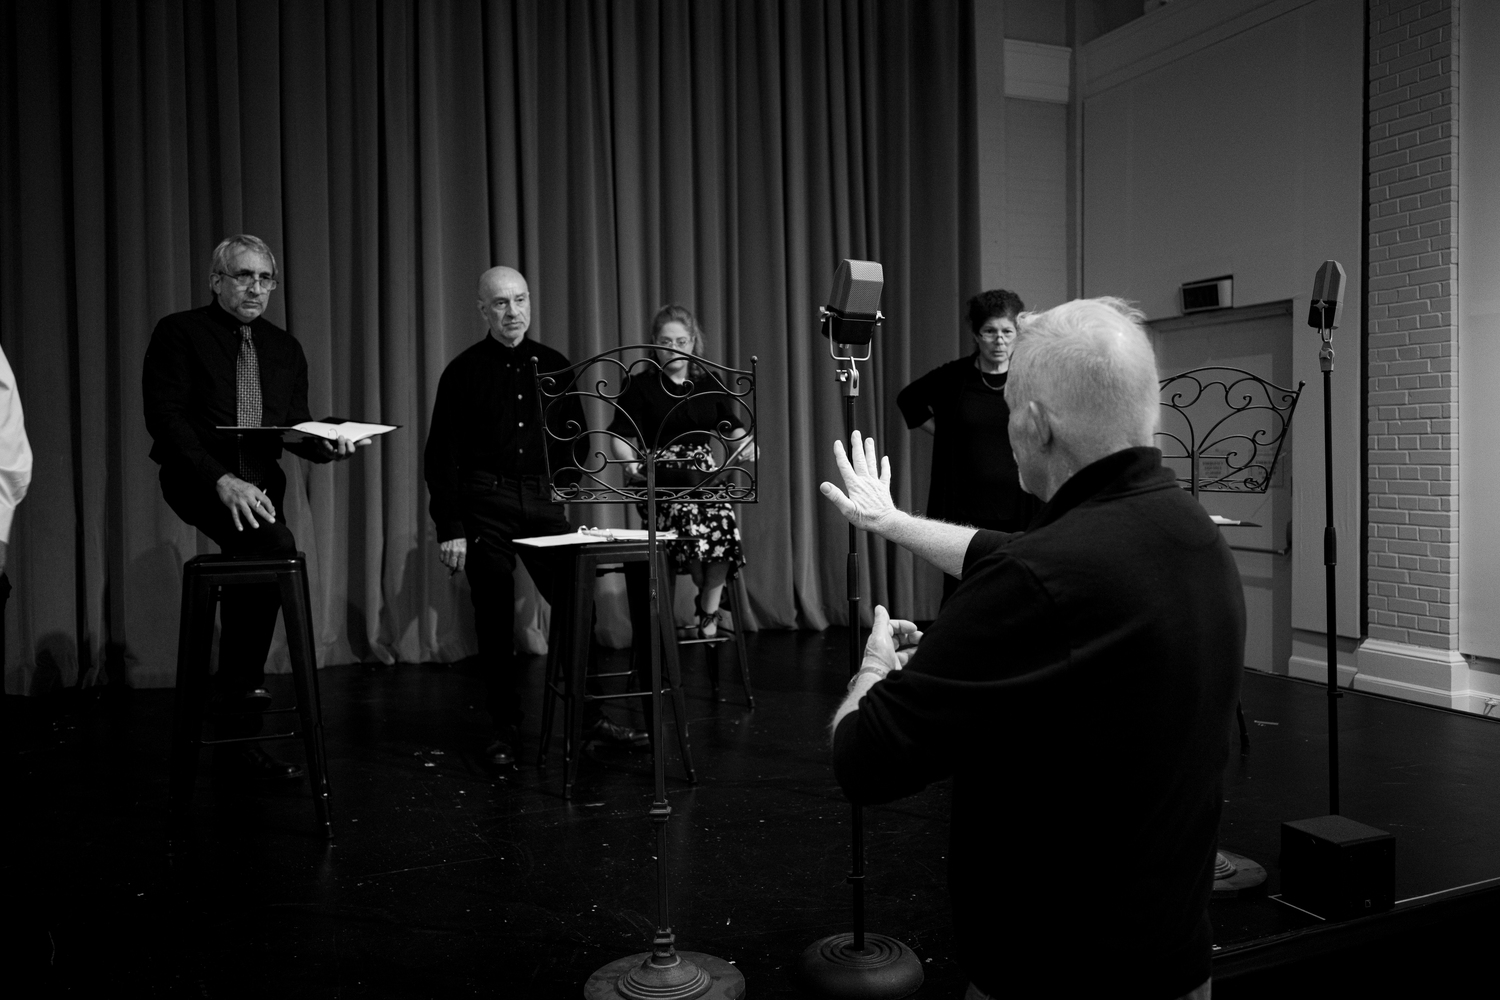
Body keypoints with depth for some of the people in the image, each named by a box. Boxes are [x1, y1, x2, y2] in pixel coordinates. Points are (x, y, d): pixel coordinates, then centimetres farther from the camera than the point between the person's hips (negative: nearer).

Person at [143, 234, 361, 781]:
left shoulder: (284, 347, 17)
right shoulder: (179, 332, 1)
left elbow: (294, 427, 17)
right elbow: (164, 416, -8)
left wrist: (326, 443, -7)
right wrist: (222, 479, -21)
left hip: (260, 479, 6)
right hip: (197, 479, -5)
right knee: (276, 547, -30)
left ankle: (238, 735, 16)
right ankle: (243, 683, -15)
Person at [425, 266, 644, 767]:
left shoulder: (553, 364, 9)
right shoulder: (463, 371, 1)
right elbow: (442, 454, -1)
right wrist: (449, 527, -7)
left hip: (543, 499, 2)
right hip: (485, 503, -2)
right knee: (495, 618, 3)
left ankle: (592, 713, 12)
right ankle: (506, 728, 15)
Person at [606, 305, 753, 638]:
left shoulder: (709, 384, 14)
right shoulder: (640, 385, 4)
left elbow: (733, 427, 12)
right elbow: (621, 436, -1)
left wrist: (745, 443, -11)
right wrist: (631, 461, -22)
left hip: (706, 473, 3)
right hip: (660, 477, -3)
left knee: (724, 524, -26)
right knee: (691, 523, -31)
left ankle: (708, 614, -8)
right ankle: (710, 595, -3)